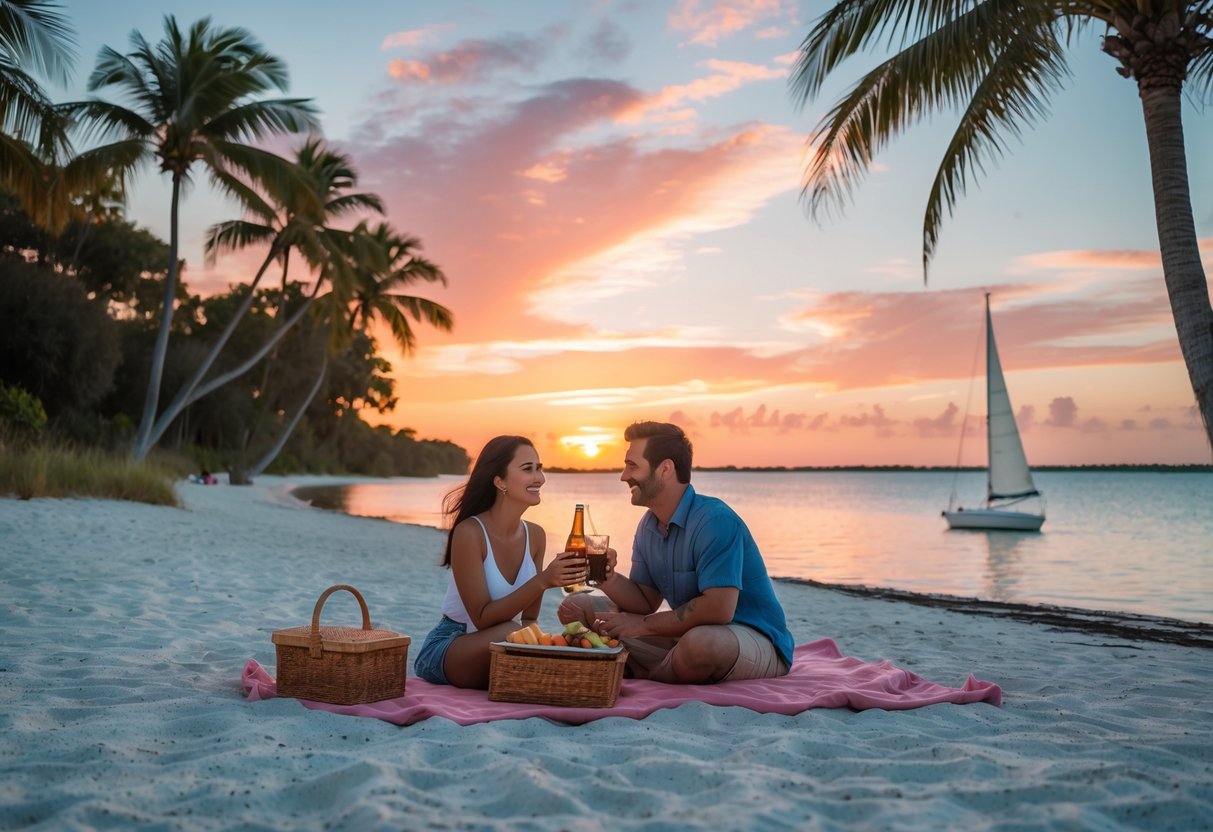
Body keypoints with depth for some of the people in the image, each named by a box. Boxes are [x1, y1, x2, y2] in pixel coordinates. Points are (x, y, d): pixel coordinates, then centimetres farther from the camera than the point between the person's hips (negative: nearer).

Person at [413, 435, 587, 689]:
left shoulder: (535, 535, 0)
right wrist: (543, 581, -33)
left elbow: (530, 618, 4)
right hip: (445, 648, -5)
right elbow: (482, 618, -24)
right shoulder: (469, 532, -19)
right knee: (510, 633, -35)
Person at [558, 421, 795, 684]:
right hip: (685, 635, 7)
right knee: (576, 608, 4)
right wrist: (609, 578, -15)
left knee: (701, 642, -43)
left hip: (755, 641, -7)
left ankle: (645, 682, -9)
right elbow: (646, 602, 7)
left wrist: (641, 625, -20)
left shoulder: (715, 521, -22)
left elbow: (719, 609, -31)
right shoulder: (648, 525, 7)